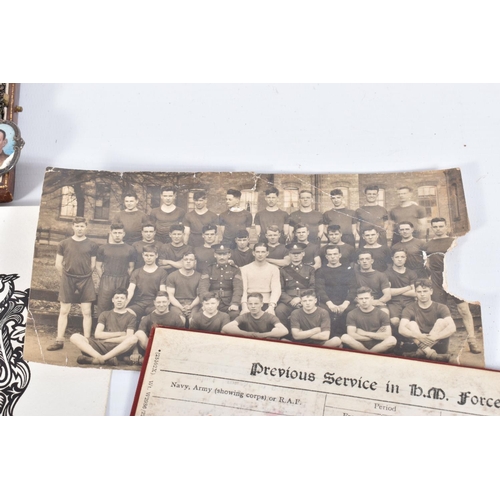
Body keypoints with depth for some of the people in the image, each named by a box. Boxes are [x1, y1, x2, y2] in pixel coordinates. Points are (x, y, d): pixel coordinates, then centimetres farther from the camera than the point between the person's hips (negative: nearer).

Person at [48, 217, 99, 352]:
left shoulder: (92, 245, 2)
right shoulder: (64, 244, 3)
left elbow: (93, 265, 6)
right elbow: (58, 265, 7)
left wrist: (84, 276, 8)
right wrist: (66, 278, 9)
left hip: (85, 281, -1)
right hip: (67, 281, 1)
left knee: (87, 312, -1)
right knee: (63, 311, 5)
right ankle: (59, 340, 12)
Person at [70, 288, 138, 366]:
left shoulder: (131, 317, 14)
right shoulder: (105, 314, 22)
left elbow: (128, 337, -1)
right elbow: (97, 334, 8)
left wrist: (107, 339, 0)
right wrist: (119, 334, 2)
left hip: (119, 348, -2)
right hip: (101, 345, 3)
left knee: (134, 338, -33)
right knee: (74, 337, -17)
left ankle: (96, 359, -37)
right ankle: (103, 358, -38)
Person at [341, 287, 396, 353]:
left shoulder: (381, 314, 1)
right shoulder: (352, 314, 0)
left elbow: (387, 335, -10)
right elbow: (351, 335, -13)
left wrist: (364, 333, -9)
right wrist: (376, 336, -8)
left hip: (377, 347, 0)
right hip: (359, 347, 0)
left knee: (392, 340, -28)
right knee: (345, 337, -29)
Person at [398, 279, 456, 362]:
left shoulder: (440, 307, -1)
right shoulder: (409, 309, 0)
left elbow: (452, 328, -17)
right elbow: (401, 329, -16)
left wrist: (433, 337, -32)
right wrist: (420, 336, -34)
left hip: (438, 346, -1)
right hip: (418, 344, 1)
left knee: (441, 321, -19)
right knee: (411, 324, -19)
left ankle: (421, 352, -32)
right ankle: (430, 354, -40)